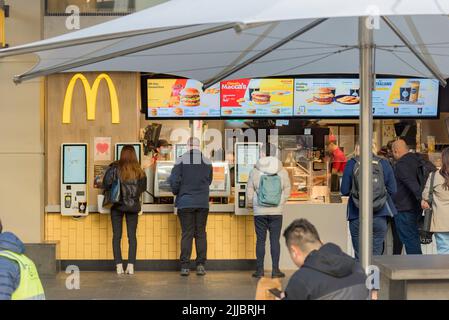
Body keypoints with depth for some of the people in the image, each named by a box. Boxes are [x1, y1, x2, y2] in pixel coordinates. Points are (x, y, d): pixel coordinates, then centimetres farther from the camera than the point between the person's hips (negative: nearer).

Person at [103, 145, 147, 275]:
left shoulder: (115, 168, -8)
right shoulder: (139, 171, -2)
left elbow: (106, 184, -13)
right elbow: (143, 188, 5)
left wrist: (112, 192, 7)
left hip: (117, 205, -1)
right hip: (133, 206, 2)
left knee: (116, 236, 6)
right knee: (132, 236, 7)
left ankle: (119, 266, 3)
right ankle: (131, 266, 3)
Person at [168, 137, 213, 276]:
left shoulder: (181, 160, -6)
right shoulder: (207, 162, 3)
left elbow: (174, 181, -7)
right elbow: (209, 181, 12)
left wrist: (176, 192, 12)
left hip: (185, 203, -2)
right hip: (202, 203, 2)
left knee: (186, 234, 2)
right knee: (201, 234, 8)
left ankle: (185, 266, 0)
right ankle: (200, 265, 6)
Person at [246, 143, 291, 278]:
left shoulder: (254, 172, -5)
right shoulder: (282, 172, -2)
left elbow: (249, 192, 0)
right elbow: (287, 192, 4)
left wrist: (251, 204, 19)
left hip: (260, 212, 0)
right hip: (276, 211, 1)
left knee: (260, 240, 5)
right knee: (275, 240, 4)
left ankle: (260, 270, 8)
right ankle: (275, 270, 4)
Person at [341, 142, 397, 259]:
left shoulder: (351, 164, -4)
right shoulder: (384, 164, 0)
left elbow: (344, 191, -3)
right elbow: (392, 190, 2)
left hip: (357, 216, -1)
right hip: (379, 215, 1)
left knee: (359, 256, 7)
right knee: (376, 255, 7)